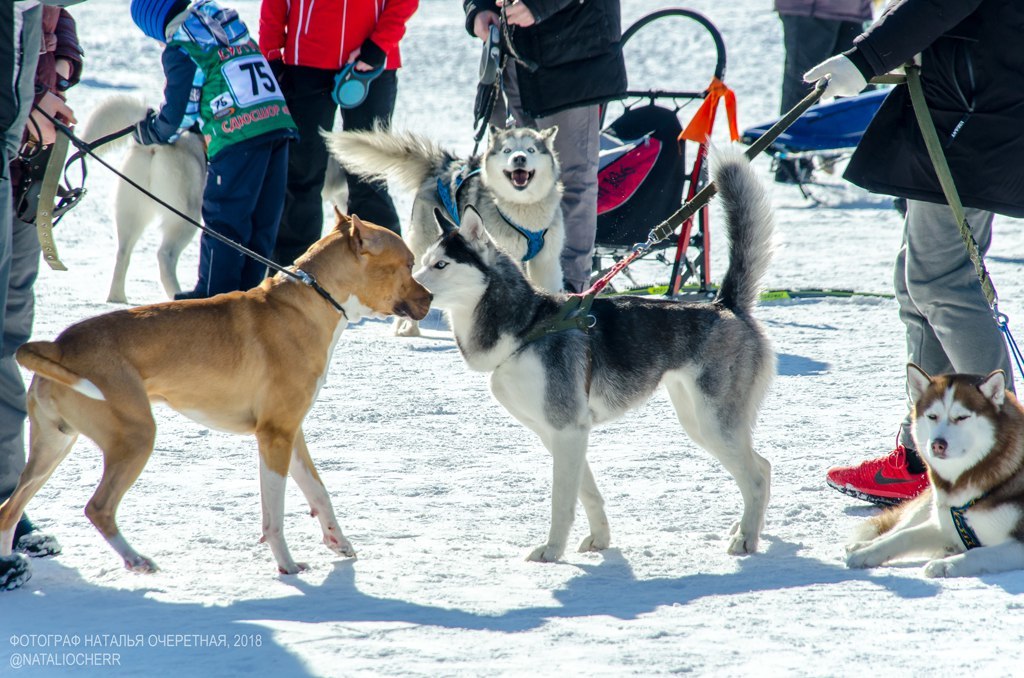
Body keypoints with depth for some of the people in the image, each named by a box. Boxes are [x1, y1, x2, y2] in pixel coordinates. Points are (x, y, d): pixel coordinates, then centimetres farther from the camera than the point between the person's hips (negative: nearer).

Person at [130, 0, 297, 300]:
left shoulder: (179, 50, -2)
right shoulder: (233, 31, 20)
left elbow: (178, 111, 5)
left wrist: (153, 131, 25)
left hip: (237, 137, -7)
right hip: (278, 122, 7)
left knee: (223, 218, 1)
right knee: (262, 220, 11)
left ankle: (215, 294, 4)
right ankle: (246, 290, 18)